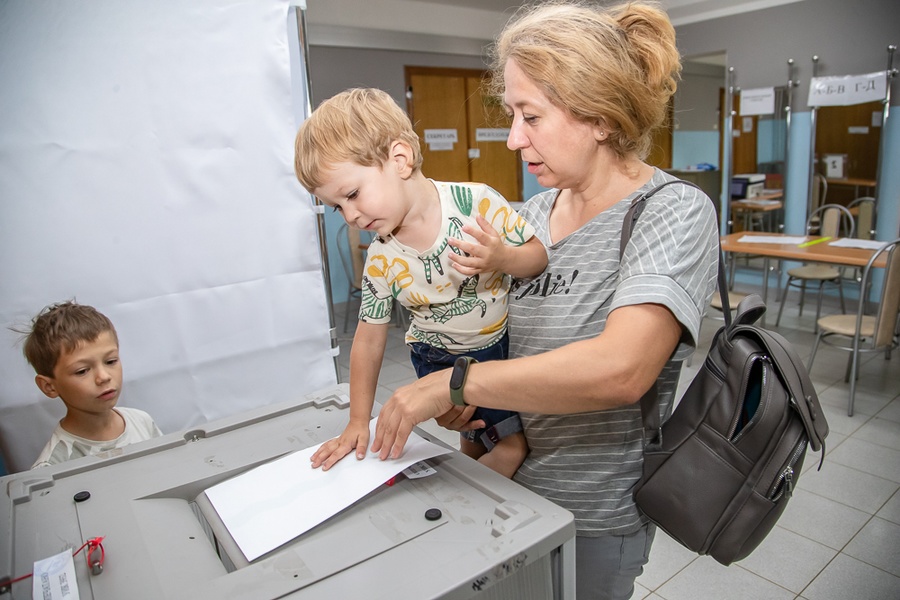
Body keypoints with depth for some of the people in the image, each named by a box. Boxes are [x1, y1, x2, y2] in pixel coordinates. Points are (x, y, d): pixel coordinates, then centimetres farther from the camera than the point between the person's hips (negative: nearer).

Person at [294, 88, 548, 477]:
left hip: (506, 341, 1)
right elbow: (369, 339, -6)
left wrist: (502, 258, -36)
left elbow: (539, 256, -12)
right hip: (440, 360, -1)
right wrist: (357, 423, -4)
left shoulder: (476, 202, -22)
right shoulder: (381, 261, -14)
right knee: (513, 445, -7)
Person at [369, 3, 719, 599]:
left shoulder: (675, 213, -19)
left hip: (590, 516, -5)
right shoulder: (533, 213, 1)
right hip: (510, 483, 6)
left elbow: (618, 369, -33)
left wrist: (452, 383, -27)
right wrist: (464, 399, -9)